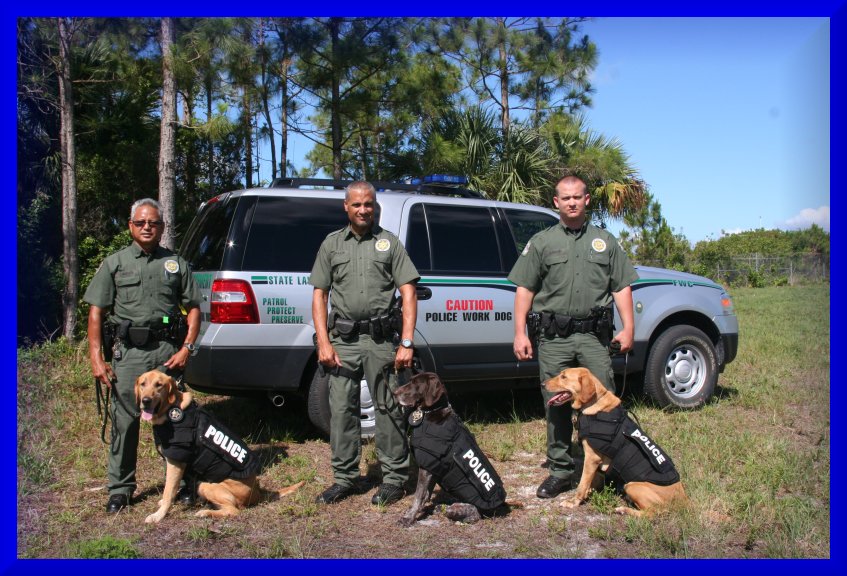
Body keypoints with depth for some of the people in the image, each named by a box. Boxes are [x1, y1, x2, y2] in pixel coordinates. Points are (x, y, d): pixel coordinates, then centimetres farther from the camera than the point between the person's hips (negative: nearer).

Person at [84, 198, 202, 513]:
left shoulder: (175, 263, 11)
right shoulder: (114, 262, 9)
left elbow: (194, 308, 11)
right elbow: (96, 312, 5)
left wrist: (186, 349, -1)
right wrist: (96, 358, -3)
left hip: (167, 351, 1)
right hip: (127, 351, 0)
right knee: (124, 420, 3)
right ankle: (120, 488, 16)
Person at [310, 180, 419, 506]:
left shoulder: (389, 242, 7)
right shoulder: (332, 244, 12)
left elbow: (408, 293, 1)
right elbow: (319, 295, 9)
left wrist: (407, 343, -8)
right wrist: (323, 342, -2)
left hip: (380, 339, -2)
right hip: (342, 339, 2)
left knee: (388, 409, 2)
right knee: (341, 409, 6)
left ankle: (395, 478, 13)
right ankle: (345, 478, 18)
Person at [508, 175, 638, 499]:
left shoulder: (605, 241, 14)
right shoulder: (541, 242, 9)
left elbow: (621, 287, 12)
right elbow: (524, 289, 5)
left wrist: (628, 327, 1)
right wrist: (520, 333, -3)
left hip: (594, 335, 1)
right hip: (554, 338, 0)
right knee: (556, 405, 4)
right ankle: (560, 470, 15)